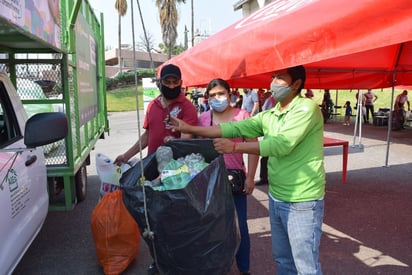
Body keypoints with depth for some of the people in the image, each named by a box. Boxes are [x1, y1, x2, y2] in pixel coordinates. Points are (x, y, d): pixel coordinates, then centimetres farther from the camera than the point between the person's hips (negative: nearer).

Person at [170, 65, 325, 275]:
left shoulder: (307, 108, -15)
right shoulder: (269, 115, 8)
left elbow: (281, 145, -25)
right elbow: (235, 128, 4)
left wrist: (234, 147, -22)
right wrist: (190, 129, 2)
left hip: (302, 201, -7)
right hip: (276, 198, 7)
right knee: (282, 258, 21)